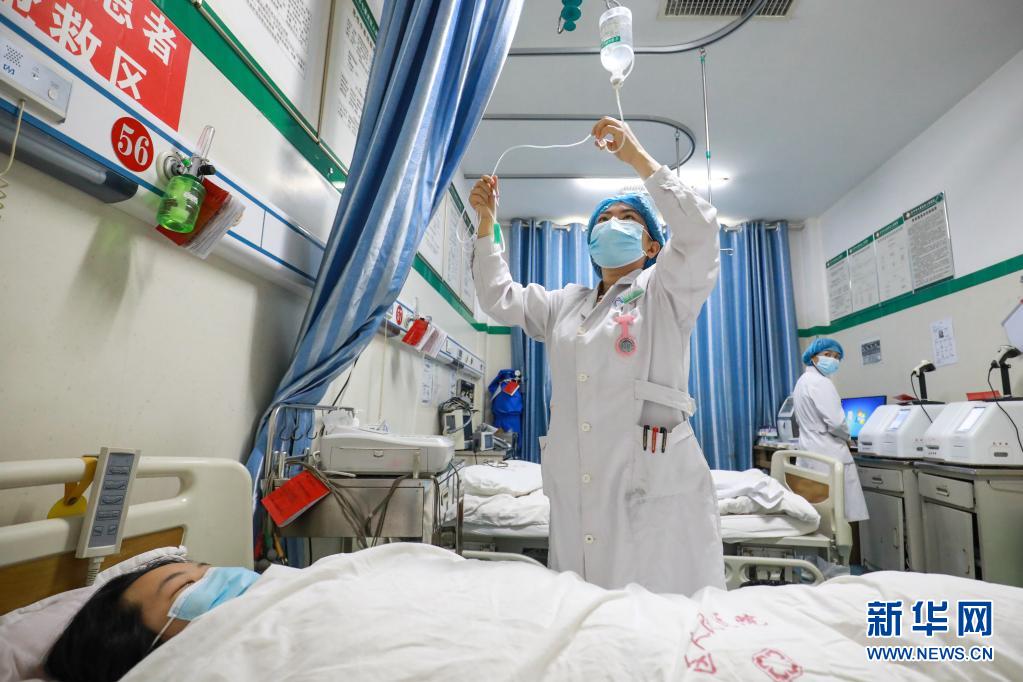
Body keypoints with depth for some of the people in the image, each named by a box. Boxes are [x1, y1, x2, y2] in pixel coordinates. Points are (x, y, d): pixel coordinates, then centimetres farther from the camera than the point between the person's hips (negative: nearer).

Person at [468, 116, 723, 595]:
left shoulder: (664, 292, 8)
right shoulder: (565, 304, 22)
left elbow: (698, 231, -8)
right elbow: (499, 298, 24)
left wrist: (637, 157, -9)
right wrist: (486, 221, 16)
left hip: (654, 487, -4)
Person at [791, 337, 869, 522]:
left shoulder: (803, 381, 17)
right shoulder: (821, 382, -13)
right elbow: (835, 422, -20)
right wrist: (847, 438, 1)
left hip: (809, 450, 10)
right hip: (828, 454, -9)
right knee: (841, 516, -5)